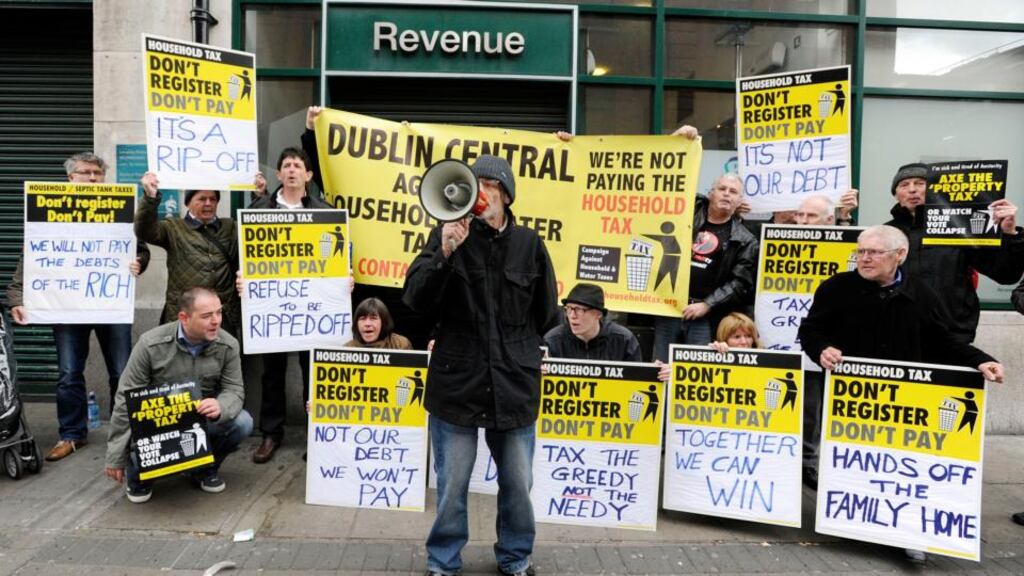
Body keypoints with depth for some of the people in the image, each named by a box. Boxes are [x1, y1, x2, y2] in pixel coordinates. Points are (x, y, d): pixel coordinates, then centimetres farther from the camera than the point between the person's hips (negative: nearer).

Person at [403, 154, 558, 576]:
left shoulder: (529, 244, 1)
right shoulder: (447, 235, -4)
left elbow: (546, 314, 13)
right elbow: (415, 299, -13)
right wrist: (445, 252, -25)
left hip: (515, 383, 2)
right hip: (456, 381, -1)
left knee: (518, 485, 13)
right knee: (451, 486, 9)